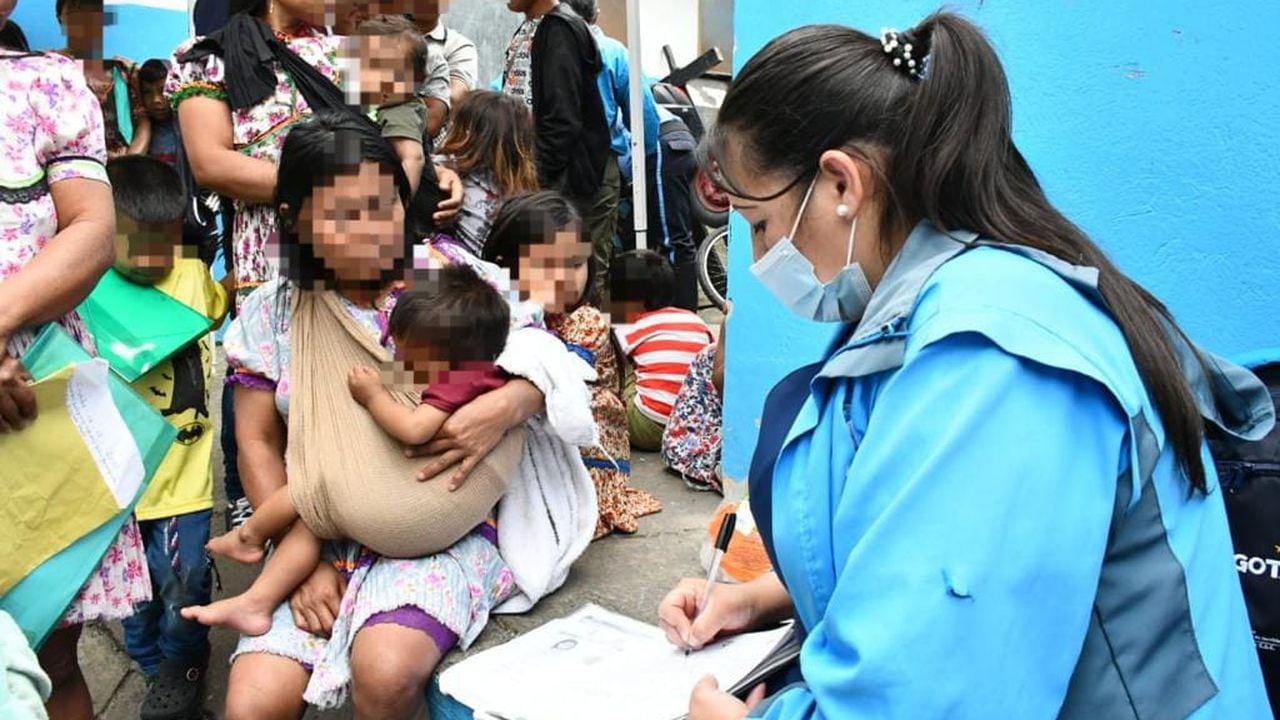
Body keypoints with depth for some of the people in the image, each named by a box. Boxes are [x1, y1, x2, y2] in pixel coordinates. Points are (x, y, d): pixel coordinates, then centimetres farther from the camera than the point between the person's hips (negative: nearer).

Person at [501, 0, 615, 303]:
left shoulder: (561, 30, -12)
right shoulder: (526, 30, 15)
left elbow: (561, 119, -19)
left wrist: (539, 176, -21)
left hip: (570, 179, -9)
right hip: (528, 177, 9)